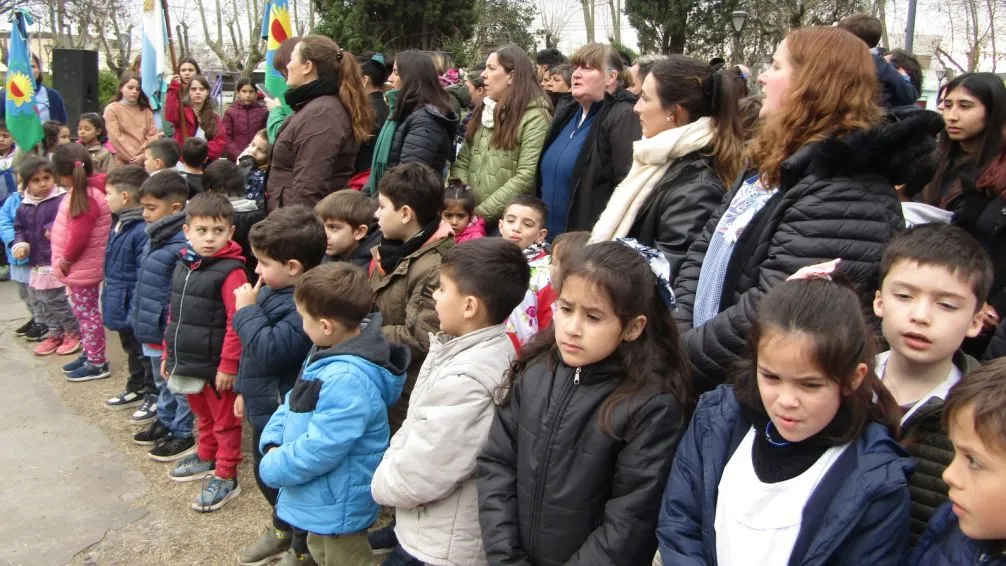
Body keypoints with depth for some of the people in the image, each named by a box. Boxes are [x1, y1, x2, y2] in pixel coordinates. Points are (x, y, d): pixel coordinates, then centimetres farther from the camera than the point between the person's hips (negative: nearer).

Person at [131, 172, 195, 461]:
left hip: (173, 335, -10)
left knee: (180, 386, 7)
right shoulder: (154, 239, 8)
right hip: (152, 330, 10)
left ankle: (182, 435, 20)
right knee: (162, 383, 25)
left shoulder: (183, 245, -24)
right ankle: (165, 423, 42)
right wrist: (137, 318, 19)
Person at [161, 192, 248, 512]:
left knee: (225, 421, 8)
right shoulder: (183, 265, 6)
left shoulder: (231, 271, -20)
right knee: (203, 415, 25)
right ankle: (206, 458, 44)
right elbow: (175, 314, 14)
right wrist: (168, 353, 16)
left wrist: (228, 365, -21)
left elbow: (236, 323, -22)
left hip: (216, 366, -7)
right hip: (188, 362, 7)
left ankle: (226, 478, 19)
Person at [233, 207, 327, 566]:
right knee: (265, 473, 27)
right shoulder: (273, 291, 3)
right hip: (264, 406, 10)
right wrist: (244, 389, 20)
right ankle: (282, 530, 51)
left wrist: (247, 310, -23)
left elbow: (270, 350, -34)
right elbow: (252, 347, 15)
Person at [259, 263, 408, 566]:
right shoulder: (329, 354, -2)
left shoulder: (347, 381, -35)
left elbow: (318, 450, -32)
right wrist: (273, 444, -6)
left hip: (337, 507, -9)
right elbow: (293, 403, 8)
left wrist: (272, 468, -17)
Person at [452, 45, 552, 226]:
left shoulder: (535, 117, -10)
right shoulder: (483, 109, 11)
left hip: (508, 221, -6)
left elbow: (526, 178, -18)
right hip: (470, 218, 6)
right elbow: (462, 161, 10)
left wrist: (482, 212, -19)